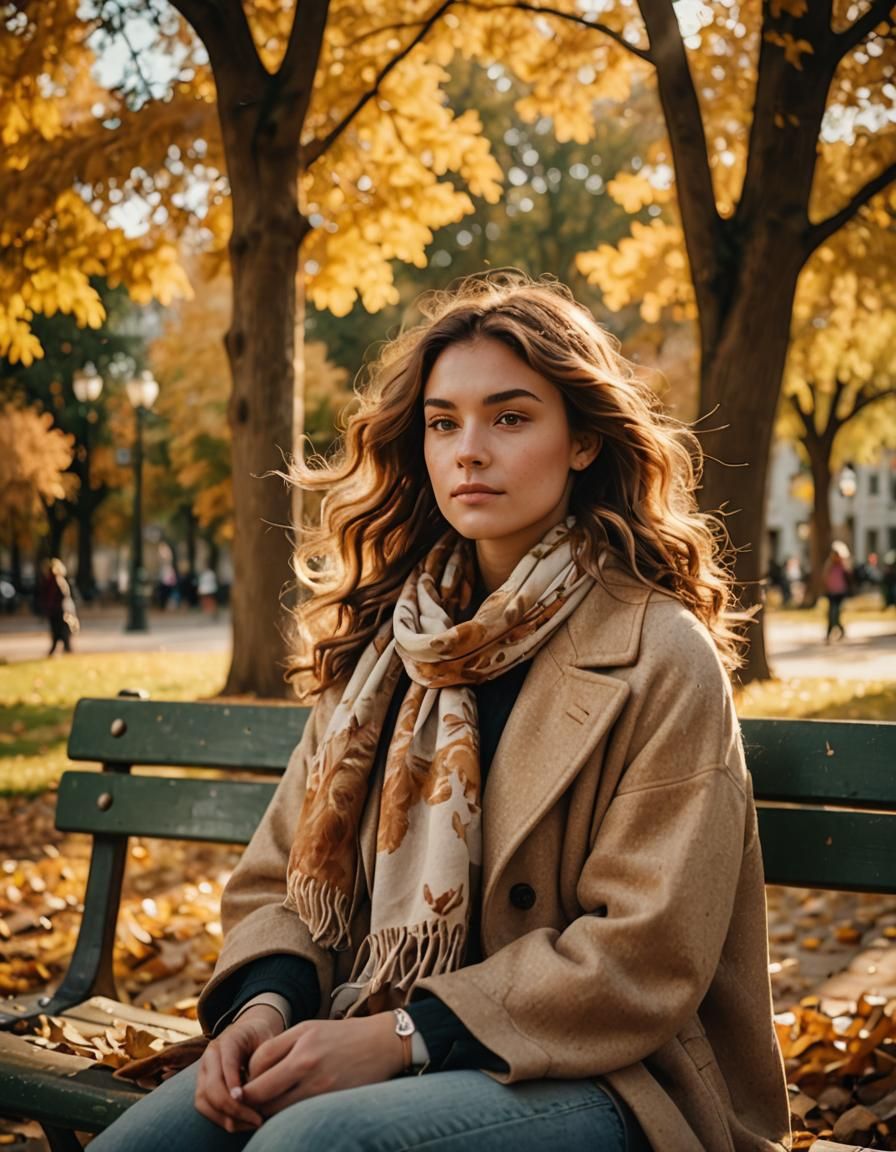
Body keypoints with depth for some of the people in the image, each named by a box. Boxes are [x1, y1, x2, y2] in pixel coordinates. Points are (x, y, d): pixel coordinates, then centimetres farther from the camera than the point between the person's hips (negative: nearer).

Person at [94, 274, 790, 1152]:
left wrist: (400, 1037, -17)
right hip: (370, 1041, 5)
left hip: (594, 1076, -5)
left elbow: (644, 955, -13)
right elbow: (284, 873, 12)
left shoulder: (660, 659, -8)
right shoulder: (381, 638, 11)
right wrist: (267, 1000, -9)